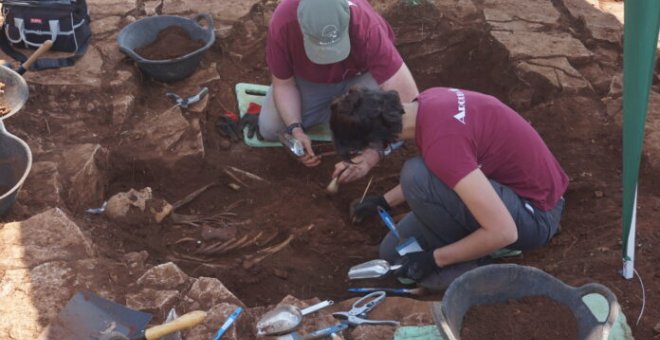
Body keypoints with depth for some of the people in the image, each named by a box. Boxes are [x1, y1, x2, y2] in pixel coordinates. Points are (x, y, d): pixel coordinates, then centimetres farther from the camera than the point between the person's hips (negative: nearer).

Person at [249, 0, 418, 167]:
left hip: (359, 76, -2)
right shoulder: (282, 23, -35)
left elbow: (407, 98, -40)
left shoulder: (368, 27, -41)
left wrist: (371, 156, -44)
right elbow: (283, 84, -17)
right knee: (270, 129, -13)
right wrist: (295, 130, -33)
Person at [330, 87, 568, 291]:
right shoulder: (428, 101, -6)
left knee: (417, 175, -28)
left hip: (536, 215, -8)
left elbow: (503, 232, -32)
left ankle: (468, 269, -10)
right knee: (394, 252, 5)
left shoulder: (440, 142, -33)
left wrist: (434, 258, -19)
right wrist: (385, 202, 15)